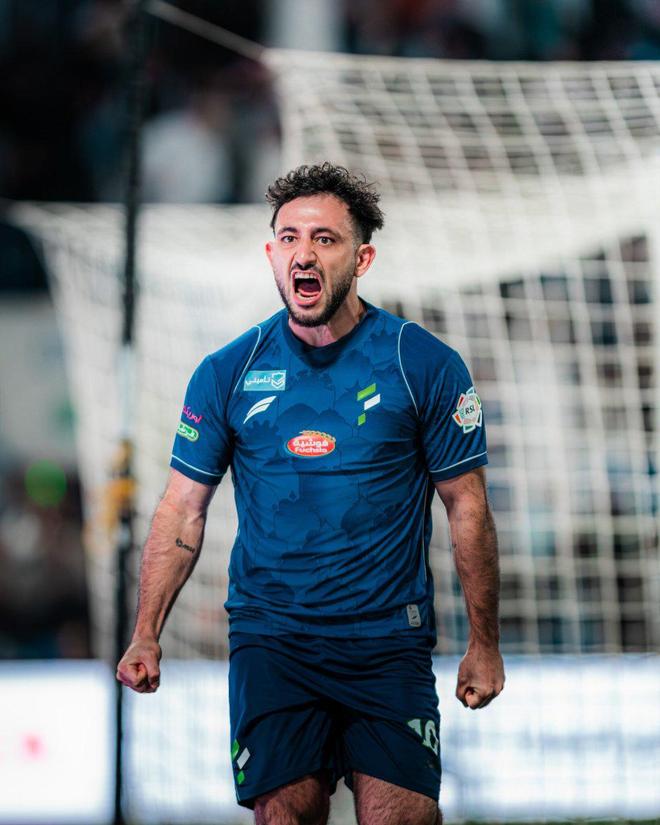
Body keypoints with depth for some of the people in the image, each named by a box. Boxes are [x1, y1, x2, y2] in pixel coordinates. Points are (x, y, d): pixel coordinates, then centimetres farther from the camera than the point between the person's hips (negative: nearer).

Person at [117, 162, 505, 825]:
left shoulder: (427, 366, 0)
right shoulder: (227, 373, 4)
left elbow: (466, 507, 4)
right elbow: (183, 509, 8)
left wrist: (484, 644, 2)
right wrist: (146, 637, 0)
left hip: (389, 642, -1)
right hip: (269, 639, 1)